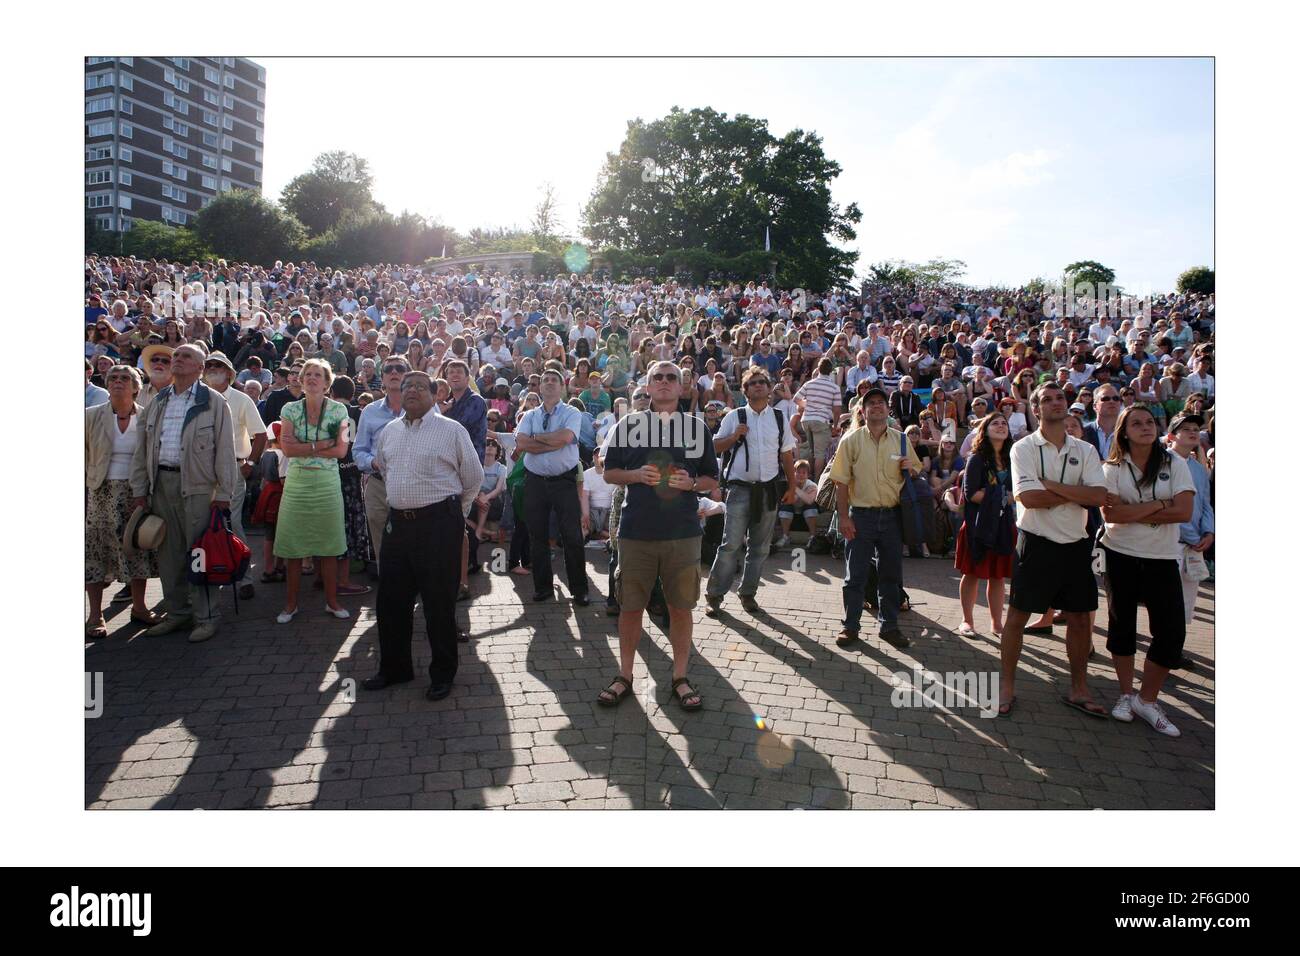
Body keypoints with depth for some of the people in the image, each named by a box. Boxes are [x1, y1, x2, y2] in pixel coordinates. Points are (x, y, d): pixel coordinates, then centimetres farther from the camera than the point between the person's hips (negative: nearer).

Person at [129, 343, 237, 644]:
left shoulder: (214, 402, -1)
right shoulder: (157, 403, 15)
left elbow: (224, 450, -5)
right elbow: (142, 449, 16)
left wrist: (223, 493, -11)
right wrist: (140, 490, 10)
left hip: (198, 486, -5)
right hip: (161, 484, 6)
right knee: (168, 552, 11)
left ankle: (205, 617, 6)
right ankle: (177, 612, 23)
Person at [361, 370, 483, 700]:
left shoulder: (452, 430, -5)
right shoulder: (388, 432, 12)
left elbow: (474, 479, 3)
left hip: (439, 524, -5)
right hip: (397, 522, 6)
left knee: (439, 603, 1)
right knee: (391, 600, 12)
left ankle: (443, 674, 17)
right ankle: (394, 668, 30)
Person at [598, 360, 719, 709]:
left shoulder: (698, 426, 7)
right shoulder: (628, 424, 5)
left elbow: (712, 481, 11)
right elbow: (608, 472, 8)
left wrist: (691, 482, -11)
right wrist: (636, 475, -11)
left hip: (683, 533, 0)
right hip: (636, 532, 0)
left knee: (681, 608, 7)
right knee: (630, 607, 7)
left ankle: (680, 678, 22)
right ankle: (624, 676, 23)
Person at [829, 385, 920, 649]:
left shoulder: (901, 440, 6)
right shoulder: (851, 440, -3)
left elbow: (915, 472, 17)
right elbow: (841, 481, -5)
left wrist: (911, 469, -7)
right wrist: (844, 517, -10)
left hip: (892, 516, 3)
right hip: (861, 515, -3)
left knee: (891, 575, 12)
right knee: (855, 575, 4)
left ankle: (889, 626, 26)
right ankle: (850, 626, 16)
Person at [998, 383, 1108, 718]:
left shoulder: (1085, 450, 6)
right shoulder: (1024, 448, -5)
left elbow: (1099, 497, -10)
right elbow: (1029, 497, -19)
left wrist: (1052, 485, -15)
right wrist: (1076, 495, -10)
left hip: (1075, 544, 4)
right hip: (1036, 543, -4)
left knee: (1079, 618, 11)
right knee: (1017, 615, 2)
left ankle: (1078, 690, 27)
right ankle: (1007, 687, 16)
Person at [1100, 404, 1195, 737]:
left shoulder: (1175, 464, 0)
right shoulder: (1113, 467, -2)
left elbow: (1184, 512, -12)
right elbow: (1110, 513, -16)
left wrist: (1132, 512, -14)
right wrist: (1159, 505, -15)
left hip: (1162, 559, 1)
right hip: (1121, 556, 0)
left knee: (1172, 632, -4)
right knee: (1121, 625, 9)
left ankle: (1147, 699, 13)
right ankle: (1126, 694, 25)